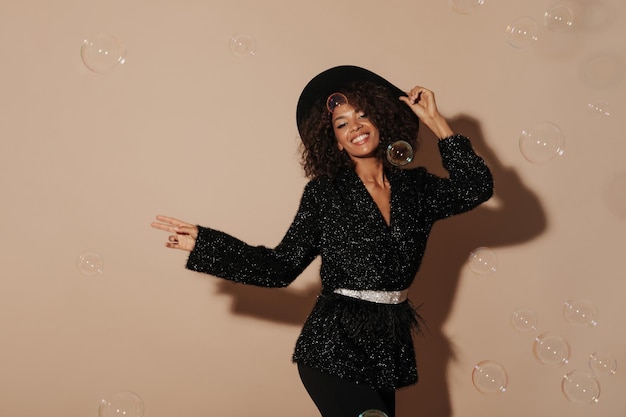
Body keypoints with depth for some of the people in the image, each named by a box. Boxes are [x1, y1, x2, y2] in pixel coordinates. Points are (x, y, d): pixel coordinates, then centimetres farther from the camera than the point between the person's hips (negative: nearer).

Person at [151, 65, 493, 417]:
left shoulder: (416, 188, 6)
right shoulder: (324, 193, -2)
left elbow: (476, 187, -9)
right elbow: (281, 267, -4)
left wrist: (437, 122, -5)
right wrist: (205, 244, -10)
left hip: (390, 347, 4)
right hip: (334, 348, -4)